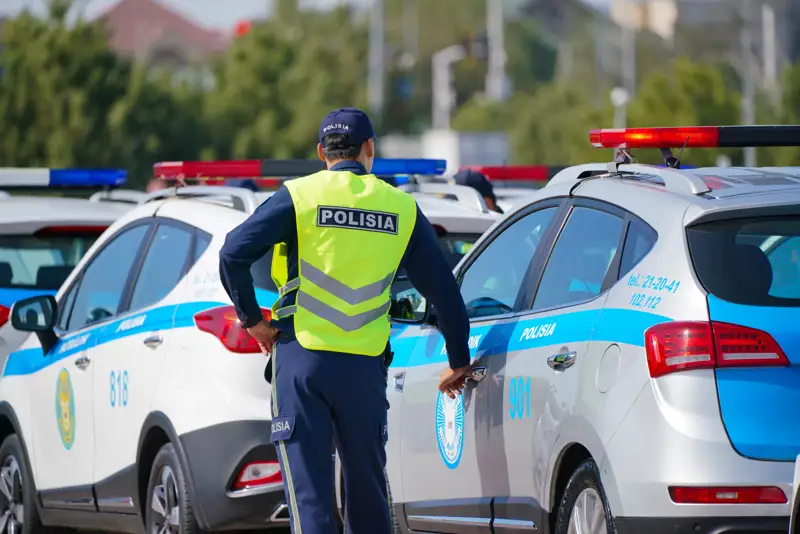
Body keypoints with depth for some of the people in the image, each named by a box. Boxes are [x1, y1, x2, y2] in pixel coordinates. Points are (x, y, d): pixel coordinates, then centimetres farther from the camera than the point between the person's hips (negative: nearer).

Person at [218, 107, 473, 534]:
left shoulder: (301, 196, -1)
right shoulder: (401, 208, 7)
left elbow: (233, 253, -10)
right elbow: (443, 289, 12)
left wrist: (251, 318, 2)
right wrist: (459, 363, 22)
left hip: (301, 356, -2)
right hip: (365, 366, 2)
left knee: (307, 484, -4)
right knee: (367, 486, 14)